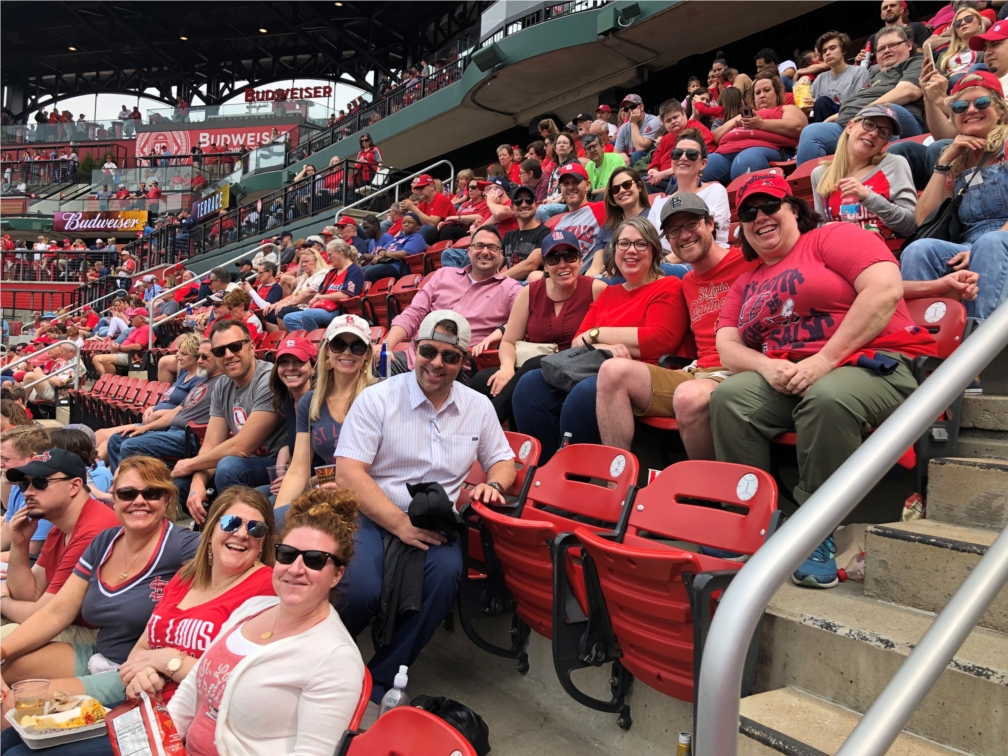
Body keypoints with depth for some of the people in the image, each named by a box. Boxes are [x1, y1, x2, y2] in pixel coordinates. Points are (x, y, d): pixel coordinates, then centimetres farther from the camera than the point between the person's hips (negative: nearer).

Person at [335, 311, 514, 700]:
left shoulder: (478, 407, 11)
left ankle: (378, 681, -13)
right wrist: (400, 523, -18)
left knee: (447, 571, -31)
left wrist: (493, 484, -3)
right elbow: (348, 473, -9)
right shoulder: (377, 398, -2)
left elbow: (502, 460, 22)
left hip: (435, 525, 3)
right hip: (373, 516, -2)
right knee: (362, 589, -31)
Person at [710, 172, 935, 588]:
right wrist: (767, 367, -13)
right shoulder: (745, 284, 22)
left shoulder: (833, 237, 5)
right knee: (728, 396, -24)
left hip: (874, 364, -4)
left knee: (827, 397, -38)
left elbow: (886, 289, -12)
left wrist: (825, 359, -18)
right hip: (785, 379, 5)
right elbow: (728, 347, 11)